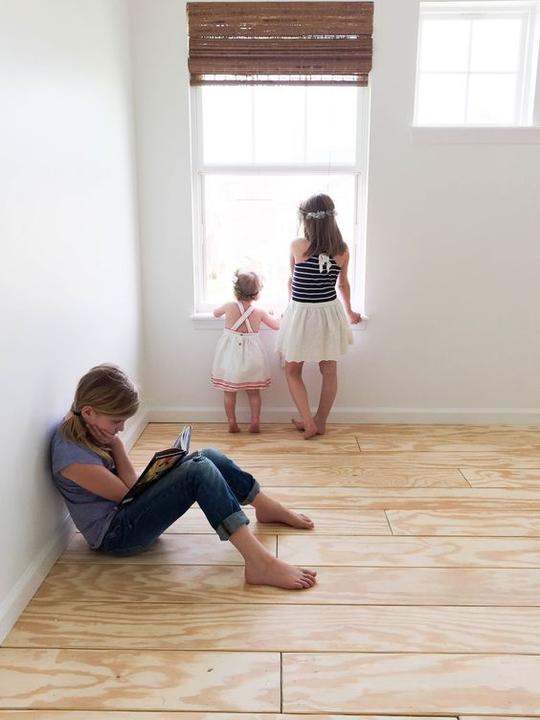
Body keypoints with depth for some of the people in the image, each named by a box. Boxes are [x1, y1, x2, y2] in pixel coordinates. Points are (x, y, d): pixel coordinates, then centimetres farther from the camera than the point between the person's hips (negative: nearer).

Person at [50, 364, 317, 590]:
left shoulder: (85, 426, 0)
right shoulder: (71, 454, -27)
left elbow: (129, 481, 4)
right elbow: (129, 490, -16)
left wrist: (111, 437, -9)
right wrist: (115, 443, -16)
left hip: (126, 509, 9)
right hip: (114, 535, -9)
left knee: (209, 456, 1)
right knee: (199, 470, -28)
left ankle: (270, 509, 19)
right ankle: (261, 564, -33)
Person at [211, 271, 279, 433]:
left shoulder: (229, 306, -6)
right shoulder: (260, 313, -6)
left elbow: (215, 313, 16)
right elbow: (277, 325, 10)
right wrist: (272, 315, 28)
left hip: (230, 354, 0)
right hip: (251, 356, 0)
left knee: (229, 391, 10)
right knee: (253, 392, 12)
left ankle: (232, 423, 13)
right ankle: (255, 423, 13)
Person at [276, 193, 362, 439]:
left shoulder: (297, 246, -11)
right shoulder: (342, 250, -3)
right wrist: (349, 312, 31)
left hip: (300, 314, -3)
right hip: (330, 313, 3)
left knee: (292, 371, 14)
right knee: (329, 372, 15)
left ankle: (308, 423, 10)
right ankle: (320, 422, 26)